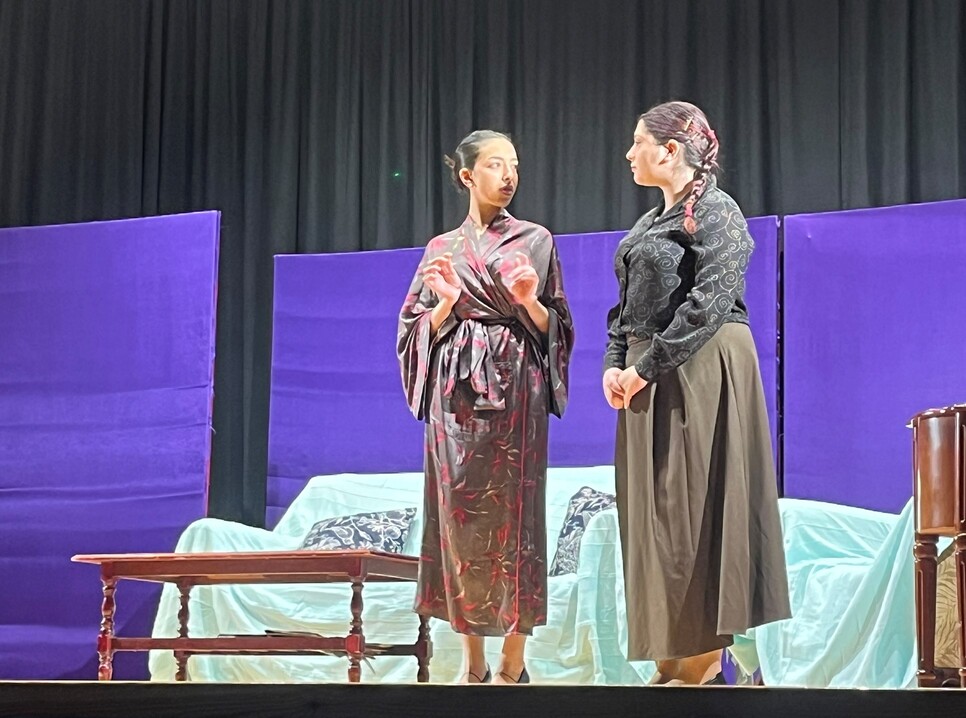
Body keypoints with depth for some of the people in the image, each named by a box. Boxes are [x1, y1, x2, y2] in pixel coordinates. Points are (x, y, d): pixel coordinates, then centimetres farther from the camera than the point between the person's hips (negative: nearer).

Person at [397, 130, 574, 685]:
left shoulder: (536, 241, 9)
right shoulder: (442, 249, 13)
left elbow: (556, 328, 8)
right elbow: (420, 330, 11)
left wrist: (530, 302, -11)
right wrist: (446, 303, -8)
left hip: (515, 391, -2)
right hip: (456, 394, 2)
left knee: (513, 514, -7)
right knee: (460, 515, -2)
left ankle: (513, 663, -4)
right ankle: (473, 662, 4)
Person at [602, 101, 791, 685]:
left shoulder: (714, 211, -9)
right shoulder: (652, 223, 17)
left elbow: (709, 303, -18)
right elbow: (628, 305, 19)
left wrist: (646, 366, -17)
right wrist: (615, 364, 3)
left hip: (698, 375, -9)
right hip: (649, 381, 9)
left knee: (693, 509, -7)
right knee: (653, 514, 7)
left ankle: (705, 660, -1)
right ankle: (673, 657, 12)